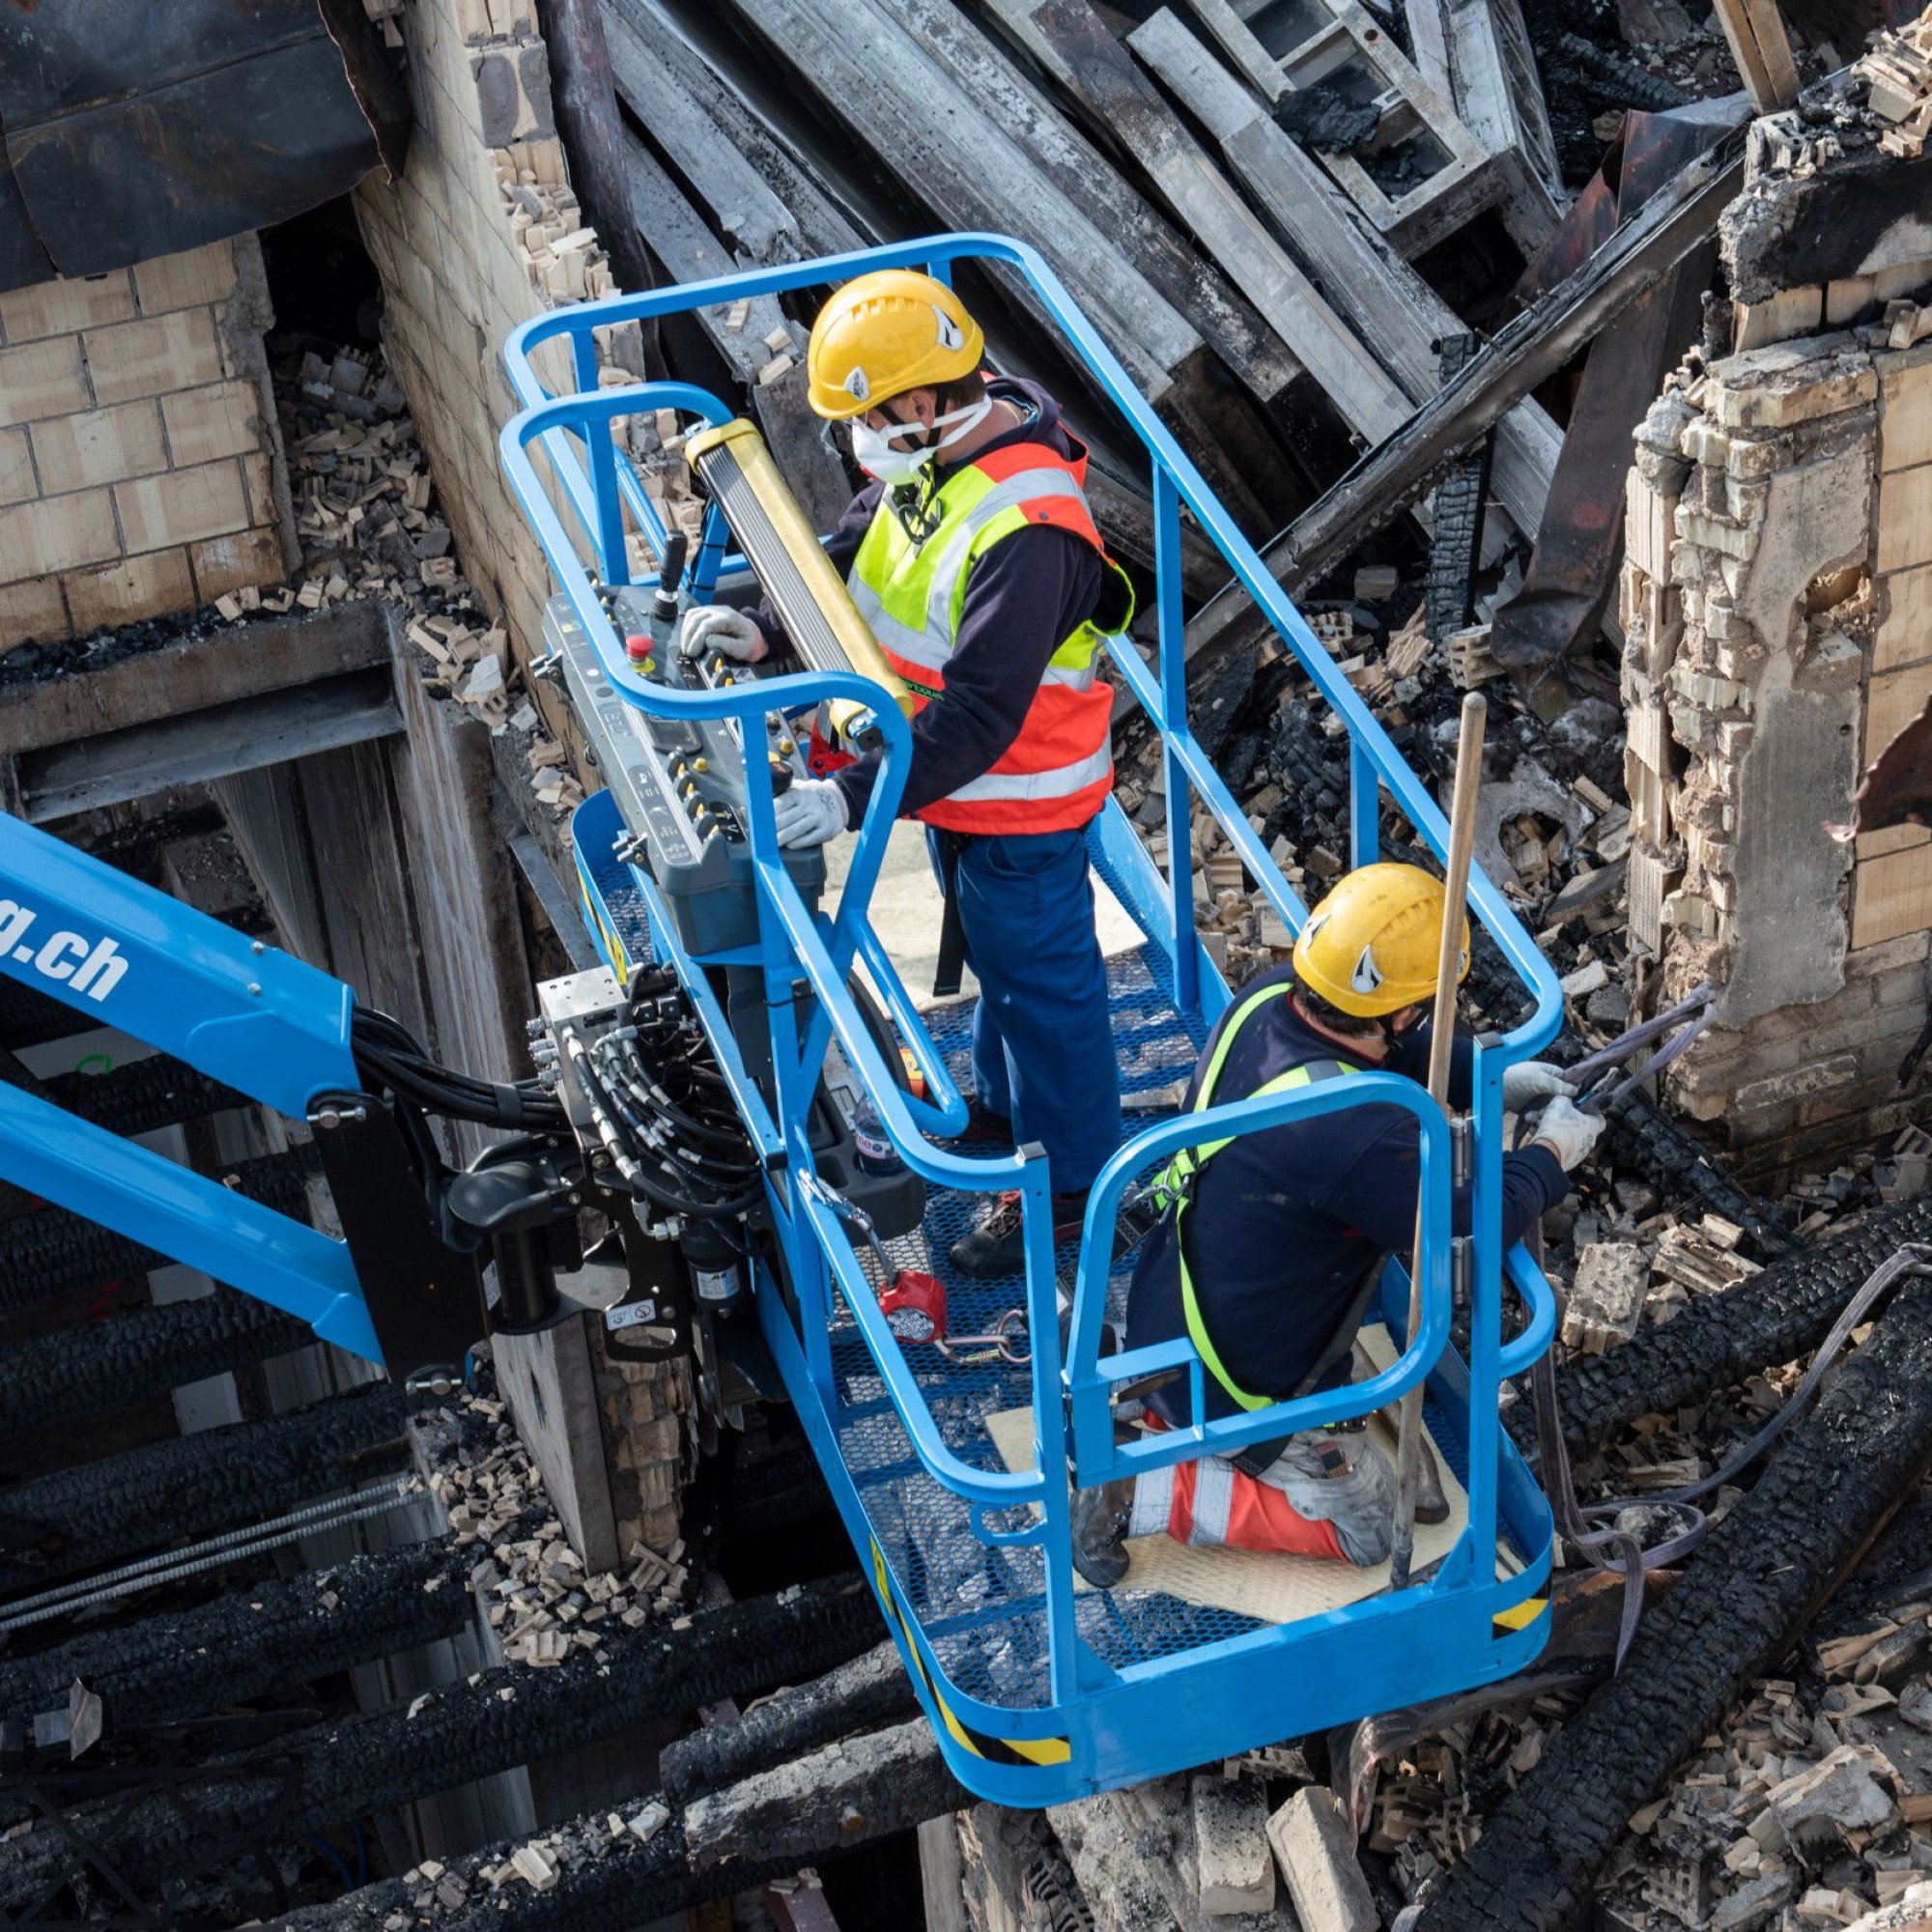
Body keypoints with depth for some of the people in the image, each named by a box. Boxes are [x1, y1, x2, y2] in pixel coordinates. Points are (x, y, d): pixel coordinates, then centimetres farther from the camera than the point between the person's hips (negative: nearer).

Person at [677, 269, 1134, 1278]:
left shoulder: (1025, 530, -37)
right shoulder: (937, 447, -8)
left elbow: (980, 712, -37)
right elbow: (855, 552, 5)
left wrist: (855, 797, -40)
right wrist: (766, 630, -10)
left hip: (1021, 800, -9)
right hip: (960, 781, 9)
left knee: (1042, 983, 10)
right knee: (992, 955, 29)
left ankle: (1067, 1184, 30)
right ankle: (1003, 1111, 53)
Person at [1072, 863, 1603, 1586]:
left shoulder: (1268, 998, -13)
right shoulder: (1360, 1137, -37)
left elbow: (1386, 1050, 10)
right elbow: (1467, 1232, -21)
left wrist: (1489, 1077, 3)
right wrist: (1549, 1156, -5)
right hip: (1241, 1382, -8)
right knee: (1364, 1526, 10)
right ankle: (1146, 1496, -1)